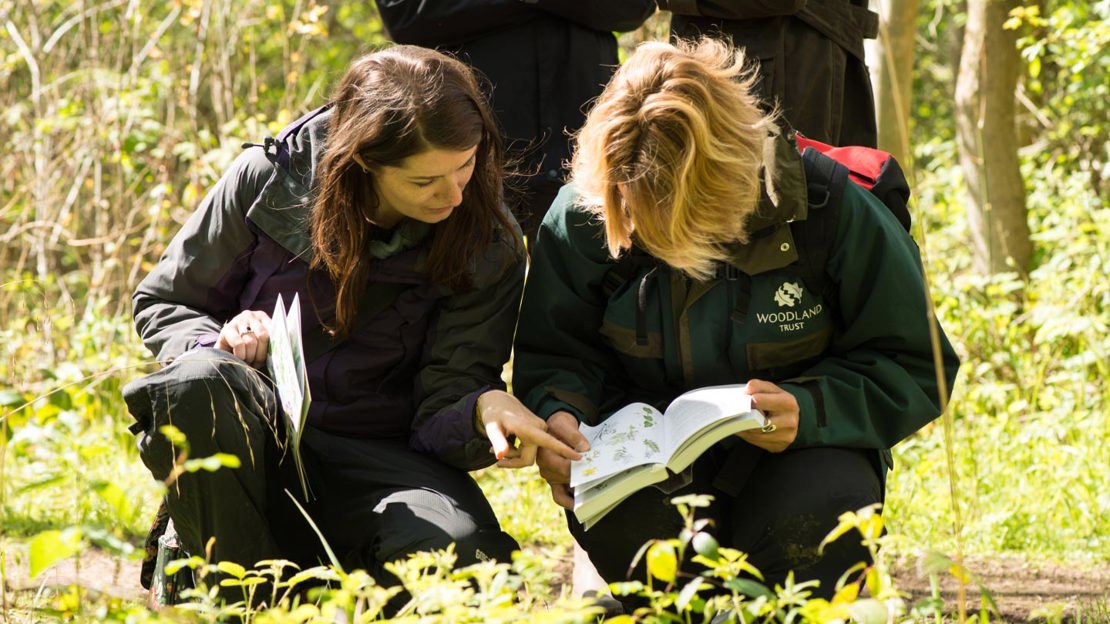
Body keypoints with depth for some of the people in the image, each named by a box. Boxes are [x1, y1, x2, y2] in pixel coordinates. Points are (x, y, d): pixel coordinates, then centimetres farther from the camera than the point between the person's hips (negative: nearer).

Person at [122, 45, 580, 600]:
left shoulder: (489, 246, -4)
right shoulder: (269, 179, -6)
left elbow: (443, 410, -8)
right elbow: (161, 305, 7)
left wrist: (484, 409, -33)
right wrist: (219, 342, -16)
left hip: (369, 458, 0)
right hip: (248, 441, 0)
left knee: (463, 552, -34)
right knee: (198, 382, -37)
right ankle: (239, 596, -15)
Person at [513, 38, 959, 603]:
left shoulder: (832, 210, -18)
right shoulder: (580, 217, -11)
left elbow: (913, 369, -10)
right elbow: (555, 355, 2)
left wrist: (809, 411, -29)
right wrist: (556, 413, -23)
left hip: (797, 451, -1)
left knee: (807, 524, -37)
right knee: (609, 516, -35)